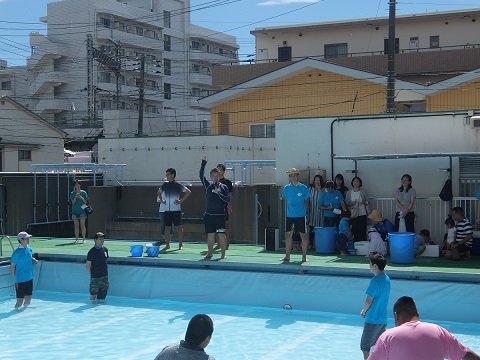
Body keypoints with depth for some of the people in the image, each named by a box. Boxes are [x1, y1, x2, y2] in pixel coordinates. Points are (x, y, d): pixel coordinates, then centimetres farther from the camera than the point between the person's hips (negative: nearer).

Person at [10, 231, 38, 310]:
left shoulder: (29, 249, 4)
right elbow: (12, 267, -10)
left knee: (28, 299, 14)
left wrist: (33, 260, 4)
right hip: (20, 280, -6)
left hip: (29, 278, 6)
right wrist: (15, 279, -9)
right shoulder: (17, 252, -16)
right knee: (20, 300, -1)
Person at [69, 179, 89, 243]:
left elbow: (86, 202, 4)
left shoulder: (83, 192, 3)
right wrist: (75, 197, -16)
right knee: (76, 226, 3)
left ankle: (84, 239, -1)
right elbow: (72, 203, -1)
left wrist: (82, 198, -13)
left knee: (82, 225, -4)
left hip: (82, 211, -1)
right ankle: (76, 239, 7)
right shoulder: (72, 193, 6)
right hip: (75, 211, 1)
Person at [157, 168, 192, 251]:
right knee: (167, 227, 5)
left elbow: (188, 192, -5)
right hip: (167, 209, 4)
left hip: (176, 209, -4)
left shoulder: (178, 185, -5)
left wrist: (181, 200, -9)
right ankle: (167, 245, 13)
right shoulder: (165, 185, 9)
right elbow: (159, 192, 26)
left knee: (178, 227, -1)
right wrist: (161, 200, 12)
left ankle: (180, 245, 6)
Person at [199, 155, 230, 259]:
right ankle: (210, 253, 16)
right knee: (210, 234, 7)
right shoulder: (208, 186, 7)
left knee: (221, 234, -3)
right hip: (209, 214, 2)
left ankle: (223, 254, 1)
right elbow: (201, 175, -3)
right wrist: (203, 162, -9)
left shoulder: (224, 187, 4)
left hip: (220, 215, -2)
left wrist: (219, 193, -15)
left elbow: (228, 199, -4)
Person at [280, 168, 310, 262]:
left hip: (301, 216, -3)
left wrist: (304, 211, -1)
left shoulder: (303, 187, -1)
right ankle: (287, 256, 17)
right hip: (290, 216, 3)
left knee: (303, 235, 0)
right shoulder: (287, 188, 5)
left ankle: (304, 256, 9)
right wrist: (288, 211, 8)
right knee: (288, 234, 7)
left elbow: (306, 202, 5)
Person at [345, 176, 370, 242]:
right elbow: (346, 203, 8)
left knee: (362, 231, -5)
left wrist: (364, 202, -14)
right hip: (353, 215, 1)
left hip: (362, 214, -1)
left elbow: (367, 202, 7)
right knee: (354, 231, -3)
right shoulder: (349, 193, 8)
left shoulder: (363, 192, 4)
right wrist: (350, 204, -13)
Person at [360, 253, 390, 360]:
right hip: (382, 318, 9)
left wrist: (364, 312, 1)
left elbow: (369, 301, -18)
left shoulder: (376, 280, -19)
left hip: (372, 319, -9)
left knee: (365, 347, 0)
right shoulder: (387, 278, 8)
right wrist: (365, 310, 13)